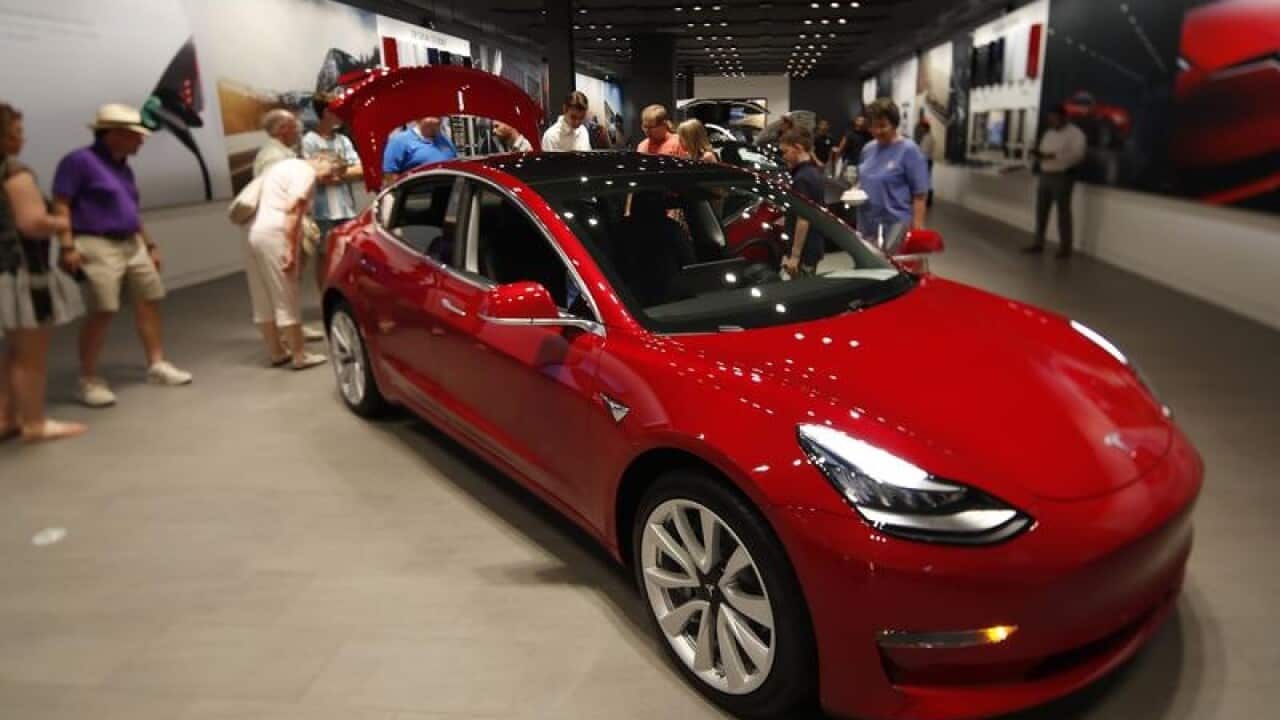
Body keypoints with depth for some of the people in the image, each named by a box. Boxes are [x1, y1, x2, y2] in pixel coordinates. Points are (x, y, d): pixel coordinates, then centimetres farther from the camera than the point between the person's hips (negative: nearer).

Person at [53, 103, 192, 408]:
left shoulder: (123, 166, 16)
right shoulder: (79, 160, -9)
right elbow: (60, 205, -13)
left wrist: (149, 245, 22)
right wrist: (67, 246, -20)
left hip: (132, 245, 8)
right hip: (98, 246, -8)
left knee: (149, 303, 9)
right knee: (102, 312, -11)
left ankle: (157, 365, 20)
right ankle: (89, 381, 1)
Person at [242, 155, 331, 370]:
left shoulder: (285, 166, 25)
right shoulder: (305, 171, -5)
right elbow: (292, 209, -16)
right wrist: (291, 249, -18)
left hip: (254, 232, 9)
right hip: (273, 234, -9)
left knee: (263, 300, 12)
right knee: (286, 299, -3)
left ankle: (276, 352, 21)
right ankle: (300, 355, 3)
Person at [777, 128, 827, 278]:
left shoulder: (802, 178, -20)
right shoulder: (814, 172, 10)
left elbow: (803, 220, -23)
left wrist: (795, 255, -22)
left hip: (804, 251, -10)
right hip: (812, 247, 10)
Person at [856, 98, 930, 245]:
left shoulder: (909, 150, -9)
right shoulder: (868, 149, 9)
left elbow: (920, 195, -11)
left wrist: (917, 231, -16)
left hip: (896, 229, -6)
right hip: (867, 226, 6)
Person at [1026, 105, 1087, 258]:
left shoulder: (1075, 133, -8)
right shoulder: (1048, 133, 16)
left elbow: (1077, 155, -19)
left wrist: (1053, 156, -27)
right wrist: (1038, 154, -5)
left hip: (1063, 177, -7)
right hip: (1045, 175, 7)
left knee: (1063, 212, -3)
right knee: (1041, 211, 7)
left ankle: (1065, 248, 3)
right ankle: (1038, 243, 15)